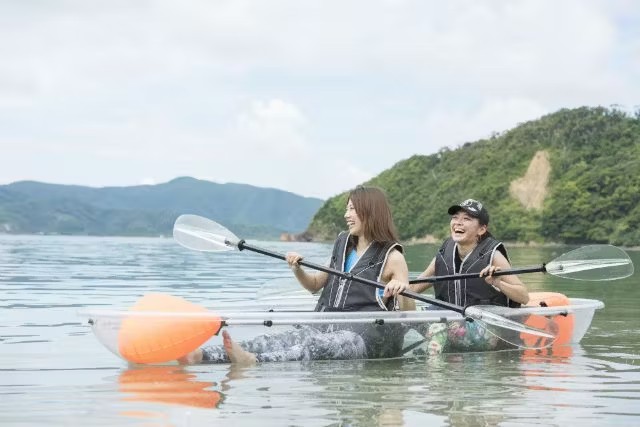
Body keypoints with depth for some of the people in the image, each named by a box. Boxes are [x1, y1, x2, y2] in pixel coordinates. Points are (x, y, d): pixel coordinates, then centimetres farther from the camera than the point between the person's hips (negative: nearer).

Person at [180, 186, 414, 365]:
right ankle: (201, 356, -43)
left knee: (315, 347, -37)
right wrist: (297, 269, 9)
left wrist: (402, 290, -26)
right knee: (276, 340, -21)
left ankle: (254, 362, -66)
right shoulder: (342, 245, 21)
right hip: (327, 325, 6)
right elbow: (315, 285, 30)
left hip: (366, 332, -6)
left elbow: (410, 314, -3)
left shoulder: (392, 257, 1)